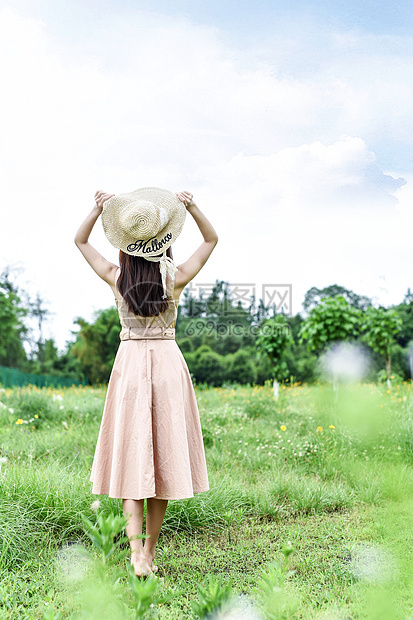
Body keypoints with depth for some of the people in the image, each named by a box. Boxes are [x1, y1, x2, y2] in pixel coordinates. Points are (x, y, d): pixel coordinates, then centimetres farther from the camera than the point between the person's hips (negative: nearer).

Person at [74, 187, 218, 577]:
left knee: (133, 456, 1)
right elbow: (211, 239, 10)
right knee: (163, 456, 7)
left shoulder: (116, 278, -3)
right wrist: (191, 207, -4)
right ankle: (149, 550, 15)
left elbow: (80, 241, 12)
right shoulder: (176, 279, -4)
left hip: (129, 362, 0)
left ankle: (136, 551, -11)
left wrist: (99, 208, -1)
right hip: (168, 362, 0)